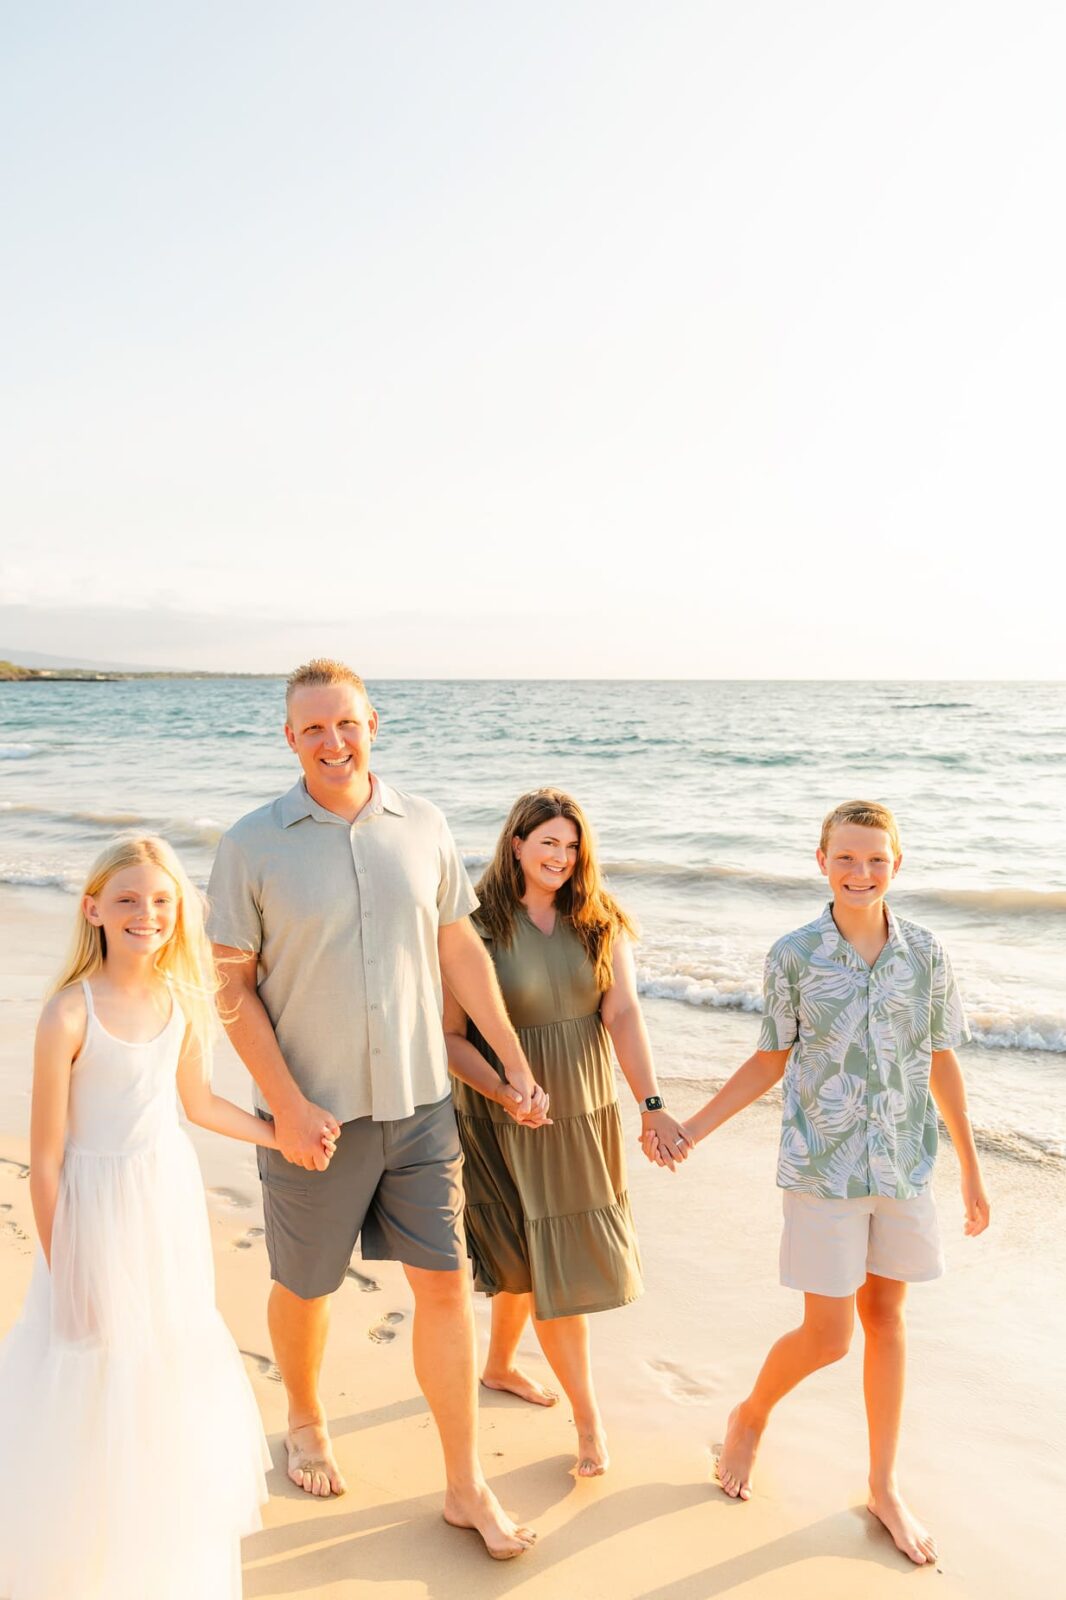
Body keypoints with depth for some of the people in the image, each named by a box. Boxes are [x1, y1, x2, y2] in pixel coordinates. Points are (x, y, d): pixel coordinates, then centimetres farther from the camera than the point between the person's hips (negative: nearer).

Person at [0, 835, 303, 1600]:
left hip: (173, 1196, 6)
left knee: (176, 1361, 21)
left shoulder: (180, 999, -6)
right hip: (99, 1207, -5)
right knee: (98, 1369, 10)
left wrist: (279, 1134, 17)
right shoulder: (70, 1013, -22)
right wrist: (61, 1270, -13)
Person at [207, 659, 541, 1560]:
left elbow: (461, 949, 8)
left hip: (420, 1103, 2)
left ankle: (466, 1485, 23)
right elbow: (232, 986, -7)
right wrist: (287, 1105, -14)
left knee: (445, 1282, 5)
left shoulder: (422, 827, 0)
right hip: (314, 1112, -2)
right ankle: (306, 1423, 48)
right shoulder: (253, 844, -9)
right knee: (304, 1286, 17)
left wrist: (514, 1060, 8)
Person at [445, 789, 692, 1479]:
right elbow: (450, 1035, -13)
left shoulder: (601, 922, -4)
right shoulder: (478, 925, -14)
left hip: (587, 1113, 4)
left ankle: (500, 1365, 45)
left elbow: (624, 1014, -13)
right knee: (548, 1261, 1)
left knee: (528, 1254, 19)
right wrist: (504, 1091, -28)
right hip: (509, 1119, -4)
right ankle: (588, 1416, 18)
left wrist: (652, 1104, -24)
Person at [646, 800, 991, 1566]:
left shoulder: (927, 954, -3)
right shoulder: (794, 956, -8)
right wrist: (691, 1128, -2)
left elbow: (943, 1064, 6)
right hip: (823, 1169, -2)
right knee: (827, 1336, 1)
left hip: (905, 1166, 2)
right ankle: (752, 1415, 32)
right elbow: (770, 1062, 2)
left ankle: (885, 1486, 32)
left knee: (885, 1316, 14)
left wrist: (972, 1172, 11)